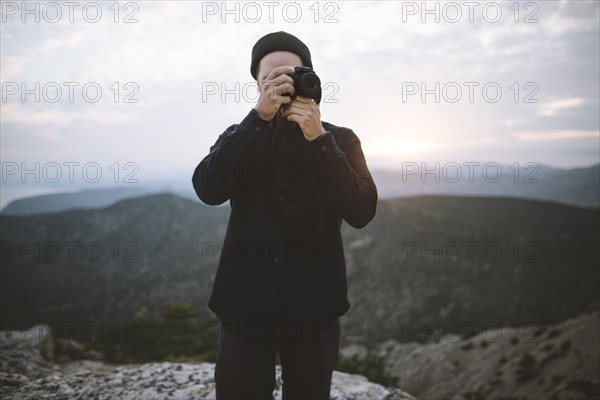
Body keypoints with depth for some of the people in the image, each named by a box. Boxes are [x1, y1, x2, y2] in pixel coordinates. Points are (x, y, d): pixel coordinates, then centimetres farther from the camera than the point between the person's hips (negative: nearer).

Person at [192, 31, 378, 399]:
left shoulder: (340, 140, 2)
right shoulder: (240, 138, 4)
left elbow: (361, 213, -12)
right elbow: (208, 190, -15)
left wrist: (318, 138, -20)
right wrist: (259, 117, -21)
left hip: (314, 307, 0)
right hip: (245, 305, 1)